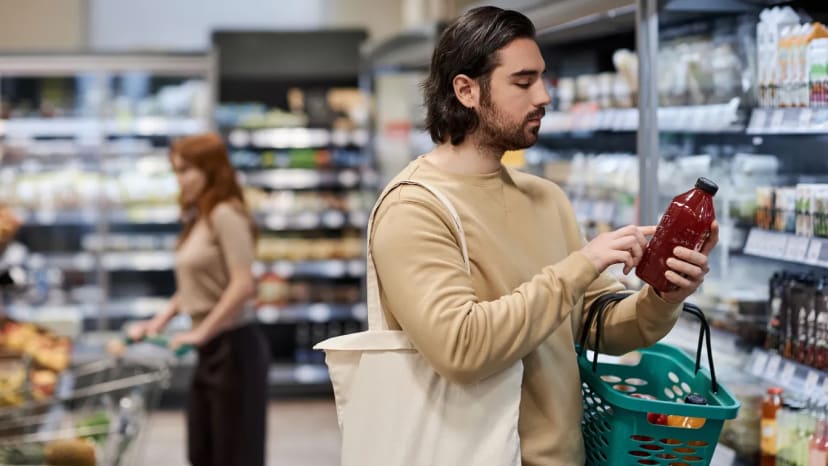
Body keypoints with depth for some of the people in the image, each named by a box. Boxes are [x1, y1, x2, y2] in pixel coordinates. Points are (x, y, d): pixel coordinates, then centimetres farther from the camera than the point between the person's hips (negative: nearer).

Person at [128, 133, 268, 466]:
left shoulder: (226, 215, -15)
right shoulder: (198, 220, 13)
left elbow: (243, 285, -23)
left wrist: (201, 333, -20)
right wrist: (158, 322, 14)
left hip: (233, 346, -9)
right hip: (210, 350, 9)